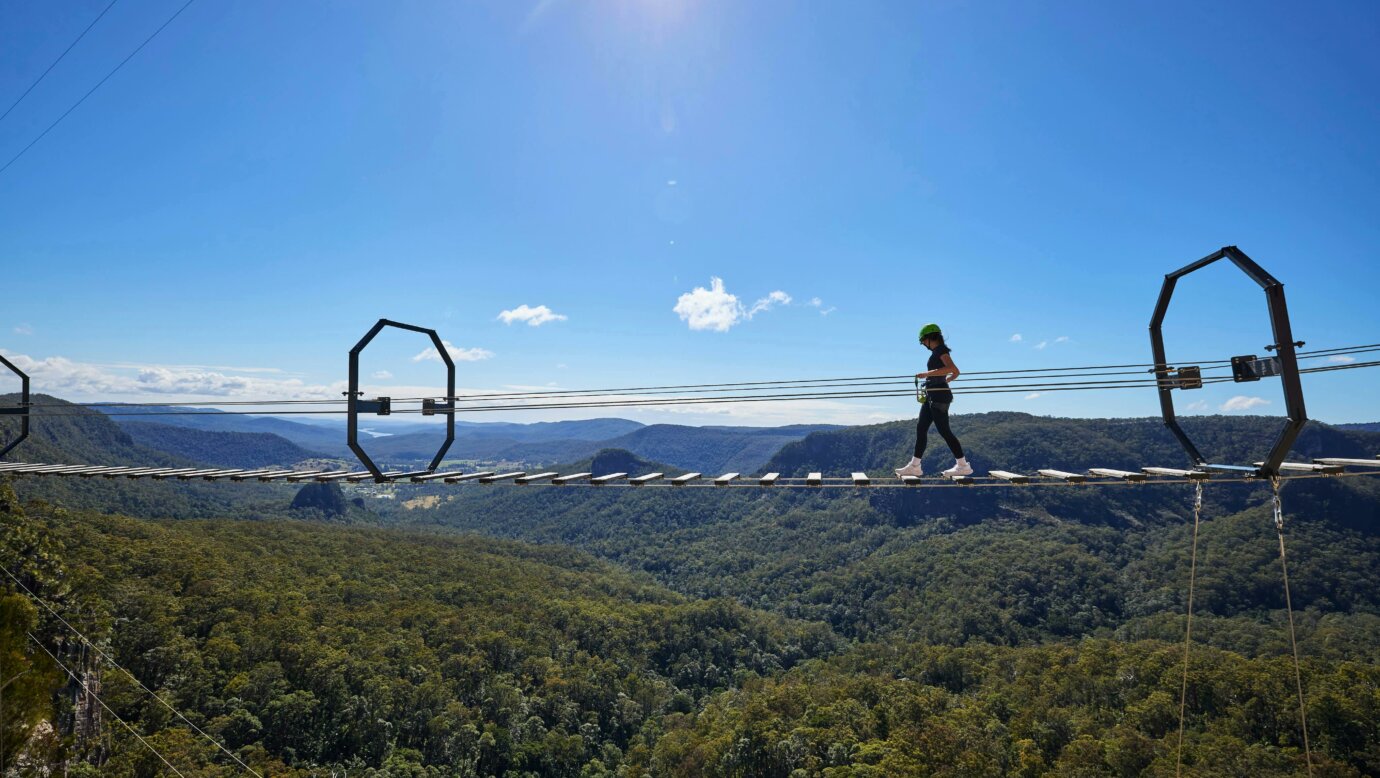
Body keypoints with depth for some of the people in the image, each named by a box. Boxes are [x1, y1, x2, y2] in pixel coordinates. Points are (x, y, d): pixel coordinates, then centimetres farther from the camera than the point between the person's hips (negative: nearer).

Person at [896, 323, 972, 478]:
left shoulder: (940, 349, -9)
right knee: (921, 428, 7)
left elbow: (951, 368, -26)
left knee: (944, 430, -6)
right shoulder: (938, 351, 17)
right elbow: (956, 372, 24)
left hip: (938, 396, -10)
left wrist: (927, 374, -25)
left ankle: (963, 465, 1)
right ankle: (914, 466, 8)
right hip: (931, 396, 10)